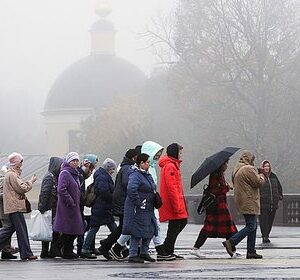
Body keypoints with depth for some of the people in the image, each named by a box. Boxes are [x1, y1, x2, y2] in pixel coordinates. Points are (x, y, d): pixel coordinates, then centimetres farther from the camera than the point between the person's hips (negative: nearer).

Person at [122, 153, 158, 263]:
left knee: (150, 231, 11)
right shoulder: (135, 175, -16)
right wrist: (139, 203, -25)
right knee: (137, 233, -5)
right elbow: (131, 190, -29)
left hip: (148, 210, 9)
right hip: (138, 210, -9)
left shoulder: (147, 175, 15)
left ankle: (144, 252, 22)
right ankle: (133, 255, 2)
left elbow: (152, 189, 29)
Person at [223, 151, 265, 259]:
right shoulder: (248, 169, -15)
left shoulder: (236, 170, 16)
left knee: (253, 226, 12)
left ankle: (251, 251, 10)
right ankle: (231, 242, -16)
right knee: (251, 226, -10)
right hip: (249, 203, -10)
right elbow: (258, 182, -16)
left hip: (242, 202, 10)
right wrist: (261, 177, 8)